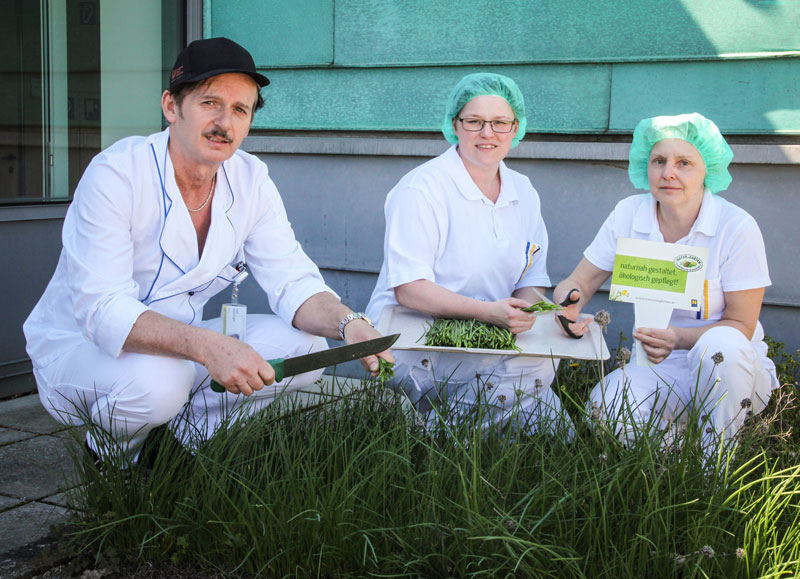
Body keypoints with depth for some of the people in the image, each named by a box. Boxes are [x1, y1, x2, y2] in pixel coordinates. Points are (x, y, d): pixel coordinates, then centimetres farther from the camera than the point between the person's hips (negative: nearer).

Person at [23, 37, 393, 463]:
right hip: (78, 346, -5)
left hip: (177, 343, 6)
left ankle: (177, 437, -1)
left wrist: (349, 324, -30)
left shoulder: (250, 181, -4)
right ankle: (112, 454, -3)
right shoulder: (116, 175, -23)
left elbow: (292, 281, -7)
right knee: (157, 379, -37)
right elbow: (102, 309, -31)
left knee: (307, 345, -12)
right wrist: (208, 346, -47)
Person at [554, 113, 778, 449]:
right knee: (605, 411, -29)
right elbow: (577, 284, 0)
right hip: (658, 367, 2)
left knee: (720, 344, -37)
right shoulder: (629, 214, -5)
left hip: (731, 368, -1)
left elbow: (741, 326, -13)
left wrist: (680, 338, -32)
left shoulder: (736, 227, -15)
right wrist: (568, 310, -25)